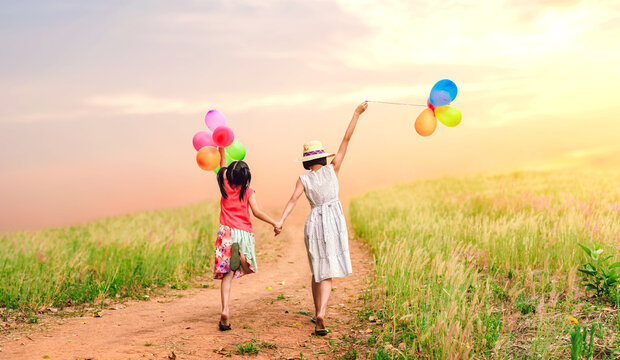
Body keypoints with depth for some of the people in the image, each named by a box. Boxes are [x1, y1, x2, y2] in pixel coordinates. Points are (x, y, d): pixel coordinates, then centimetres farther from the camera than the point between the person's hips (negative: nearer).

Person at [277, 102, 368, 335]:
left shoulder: (304, 179, 1)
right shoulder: (332, 169, -1)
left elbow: (293, 200, -13)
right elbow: (346, 140, 1)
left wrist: (281, 221, -19)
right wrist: (357, 114, 5)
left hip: (313, 223, 2)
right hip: (333, 222, -2)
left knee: (318, 271, 17)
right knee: (328, 273, -4)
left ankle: (317, 314, 25)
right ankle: (321, 313, -22)